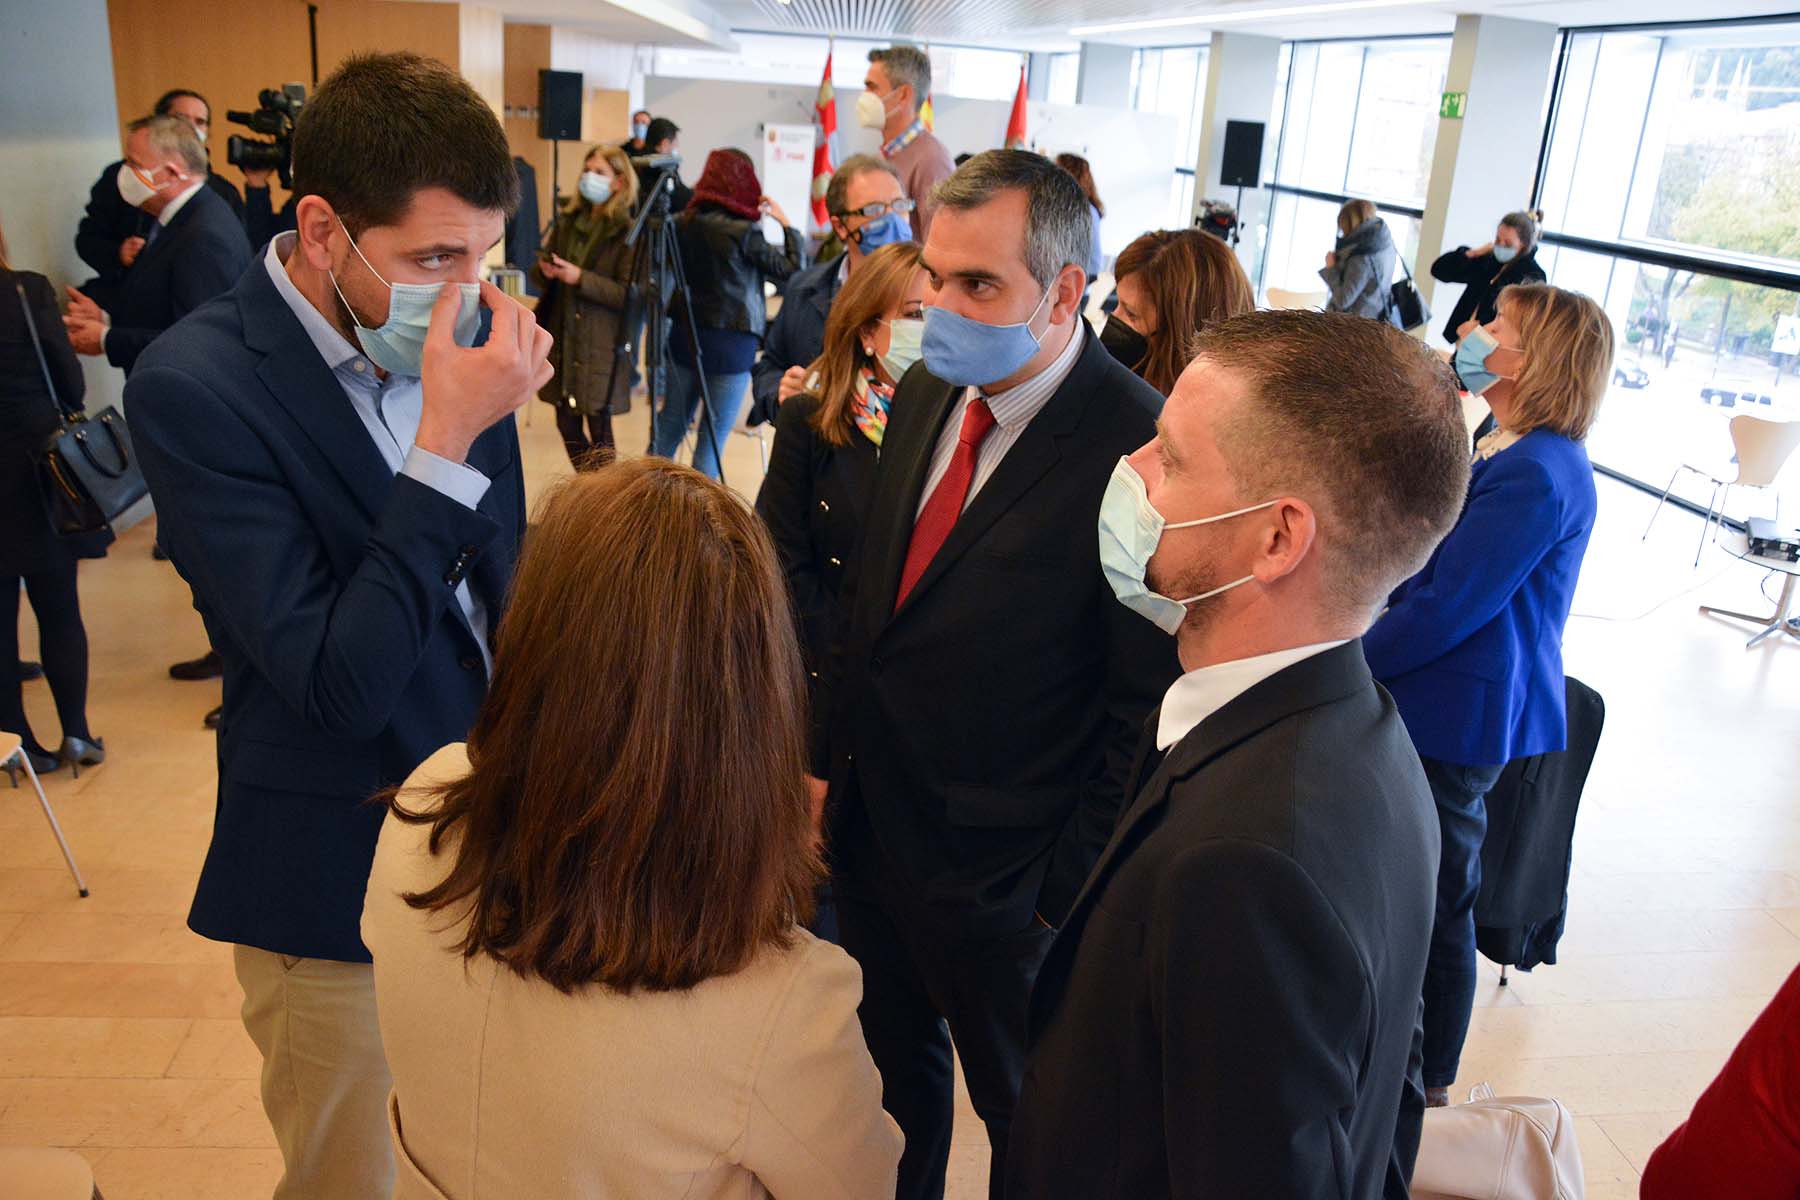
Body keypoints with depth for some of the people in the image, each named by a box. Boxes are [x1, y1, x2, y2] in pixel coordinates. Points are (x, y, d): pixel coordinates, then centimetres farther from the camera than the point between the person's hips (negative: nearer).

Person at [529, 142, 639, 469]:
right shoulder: (568, 221, 11)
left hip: (601, 344, -6)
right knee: (567, 424, 12)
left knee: (598, 429, 1)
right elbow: (539, 275, 15)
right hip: (561, 335, 6)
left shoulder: (628, 231, -8)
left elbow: (628, 293, -14)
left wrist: (581, 278, -22)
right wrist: (544, 270, -7)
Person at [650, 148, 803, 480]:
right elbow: (791, 267, -9)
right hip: (731, 342, -6)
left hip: (685, 336, 6)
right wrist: (785, 223, 3)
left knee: (669, 427, 15)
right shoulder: (743, 232, -15)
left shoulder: (686, 224, 1)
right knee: (713, 436, 3)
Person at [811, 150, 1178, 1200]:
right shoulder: (926, 396, 1)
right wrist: (831, 758, 9)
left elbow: (1148, 707, -20)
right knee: (896, 1066, 27)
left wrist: (1074, 890, -14)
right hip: (871, 825, 7)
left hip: (1004, 874, -6)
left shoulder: (1137, 446, -24)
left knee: (1029, 1111, 20)